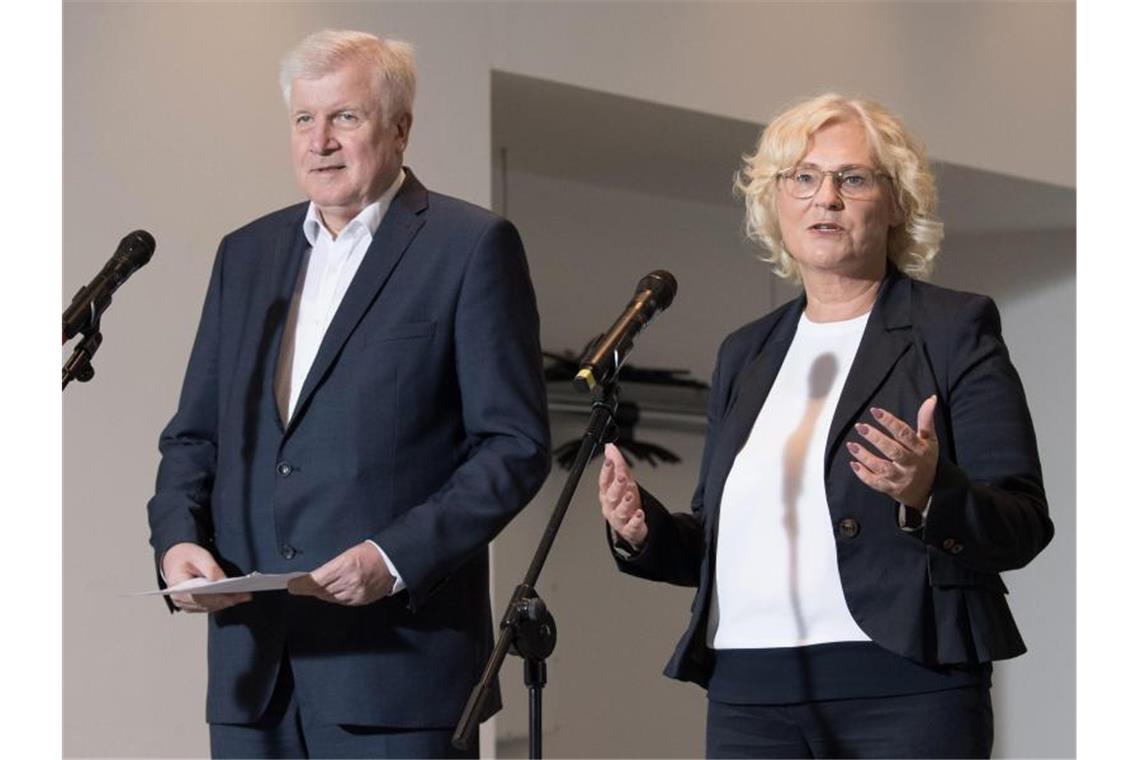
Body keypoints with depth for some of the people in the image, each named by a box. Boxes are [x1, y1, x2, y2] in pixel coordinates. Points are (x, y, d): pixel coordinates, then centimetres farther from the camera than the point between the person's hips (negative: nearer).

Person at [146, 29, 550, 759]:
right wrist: (177, 536, -1)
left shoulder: (472, 246, -1)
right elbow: (195, 433, 18)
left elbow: (517, 444, -6)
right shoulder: (247, 253, 16)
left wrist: (397, 558, -16)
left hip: (398, 660, -5)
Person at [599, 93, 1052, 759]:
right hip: (748, 697, 4)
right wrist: (645, 534, 2)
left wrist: (929, 495, -24)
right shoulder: (746, 354, 18)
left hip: (904, 689, -4)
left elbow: (1024, 527, -5)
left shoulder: (954, 329, 3)